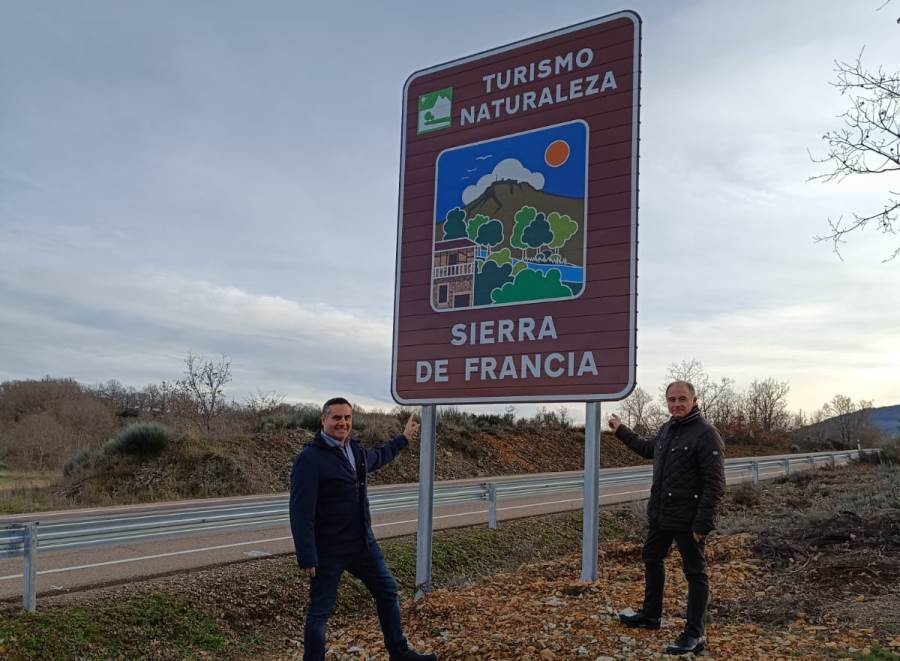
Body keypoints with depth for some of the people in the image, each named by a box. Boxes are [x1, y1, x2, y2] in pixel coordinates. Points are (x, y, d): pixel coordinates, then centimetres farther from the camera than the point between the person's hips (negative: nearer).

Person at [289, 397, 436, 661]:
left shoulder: (356, 450, 7)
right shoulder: (309, 458, -19)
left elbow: (378, 457, 33)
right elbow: (301, 512, -22)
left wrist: (403, 438, 42)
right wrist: (307, 557, -25)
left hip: (363, 542, 8)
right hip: (328, 550, -8)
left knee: (388, 591, 18)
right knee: (320, 611, 3)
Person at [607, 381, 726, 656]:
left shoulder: (706, 434, -18)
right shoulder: (666, 429, 8)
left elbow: (715, 485, -22)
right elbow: (648, 449, 31)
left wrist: (702, 524, -25)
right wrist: (621, 431, 34)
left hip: (687, 520, -9)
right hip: (660, 515, 9)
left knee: (695, 573, 3)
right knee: (652, 560, 21)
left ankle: (694, 635, 11)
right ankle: (650, 615, 38)